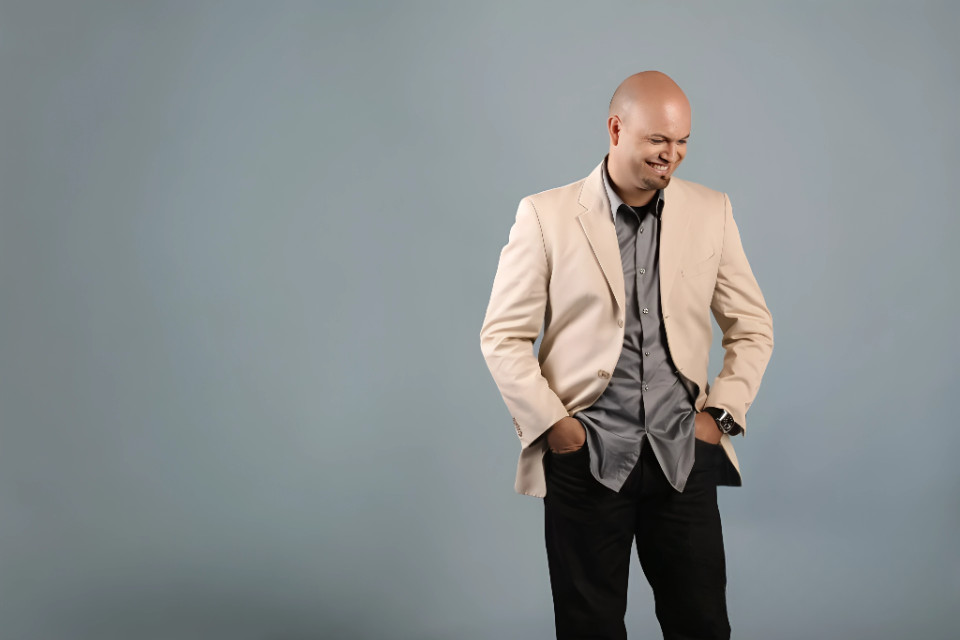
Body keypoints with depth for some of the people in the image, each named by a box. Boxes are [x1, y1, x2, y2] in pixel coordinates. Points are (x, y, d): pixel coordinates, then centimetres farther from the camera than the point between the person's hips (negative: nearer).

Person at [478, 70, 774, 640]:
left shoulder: (711, 212, 6)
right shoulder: (545, 216, -2)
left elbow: (753, 328, 12)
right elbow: (503, 337, -1)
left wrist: (722, 413, 2)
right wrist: (551, 423, -8)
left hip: (684, 454, 2)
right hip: (586, 458, -2)